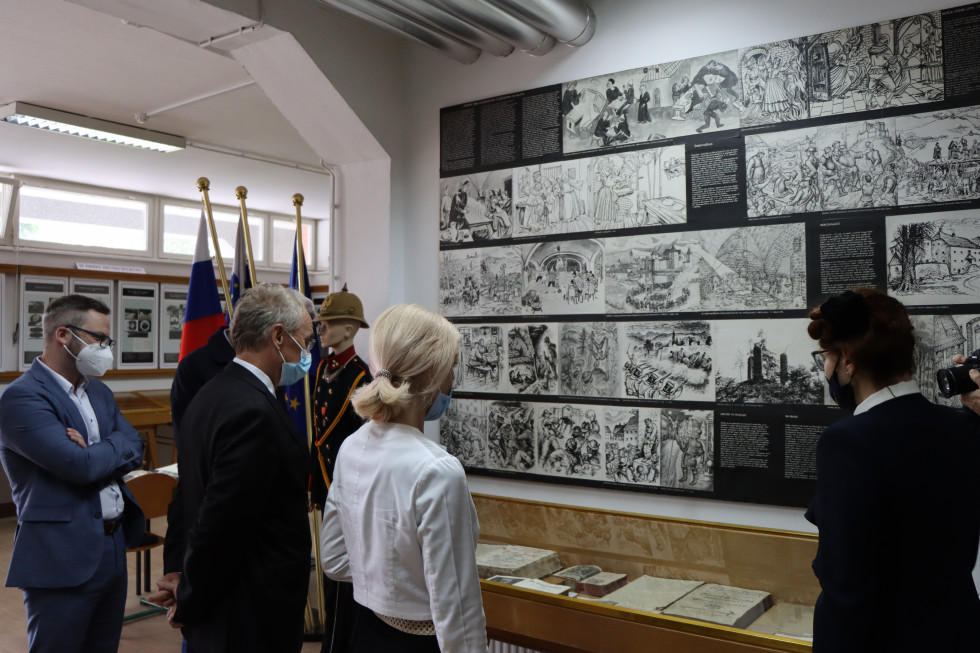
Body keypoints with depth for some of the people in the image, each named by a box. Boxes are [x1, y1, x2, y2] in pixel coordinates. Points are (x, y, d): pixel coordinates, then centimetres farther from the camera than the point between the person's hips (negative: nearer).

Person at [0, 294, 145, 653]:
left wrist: (95, 453, -14)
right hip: (63, 559, -8)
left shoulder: (99, 391, 12)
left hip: (114, 550, 8)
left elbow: (135, 450, 4)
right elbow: (80, 465, -24)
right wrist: (113, 447, -4)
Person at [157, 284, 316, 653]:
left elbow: (201, 507, 9)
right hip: (255, 622, -9)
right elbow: (219, 523, -23)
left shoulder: (211, 394, 6)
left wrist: (191, 591, 12)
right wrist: (190, 603, -9)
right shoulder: (254, 413, -25)